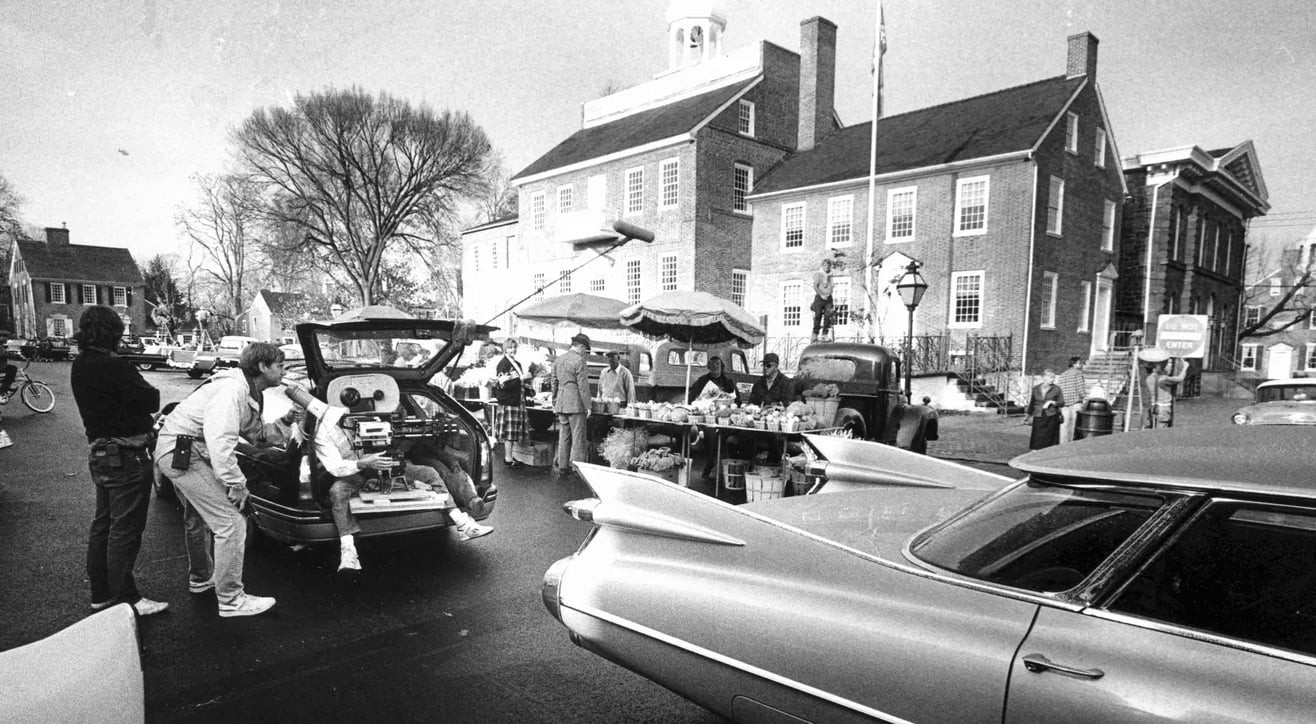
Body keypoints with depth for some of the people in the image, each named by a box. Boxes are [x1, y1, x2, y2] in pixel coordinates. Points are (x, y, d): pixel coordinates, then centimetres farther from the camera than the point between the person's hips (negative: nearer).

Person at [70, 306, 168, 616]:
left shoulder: (79, 367, 8)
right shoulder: (115, 367, -23)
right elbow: (151, 400, -19)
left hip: (99, 452, 10)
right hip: (126, 456, -10)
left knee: (103, 524, 18)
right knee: (125, 529, -1)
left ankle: (101, 593, 29)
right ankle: (124, 599, 7)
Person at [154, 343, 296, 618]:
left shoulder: (249, 394, 10)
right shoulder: (232, 389, -22)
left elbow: (257, 434, 16)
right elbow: (220, 440, -31)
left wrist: (284, 422, 0)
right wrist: (237, 483, -26)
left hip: (176, 453, 11)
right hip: (183, 453, -11)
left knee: (199, 518, 28)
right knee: (231, 523, -12)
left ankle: (200, 577, 49)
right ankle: (231, 600, -4)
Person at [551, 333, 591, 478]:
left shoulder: (559, 359, 12)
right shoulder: (579, 360, -11)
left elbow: (554, 383, 16)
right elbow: (583, 386, -13)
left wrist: (554, 403, 21)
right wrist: (587, 406, -10)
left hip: (561, 403, 7)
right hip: (576, 403, -7)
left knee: (564, 436, 12)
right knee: (578, 437, -2)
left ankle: (562, 467, 16)